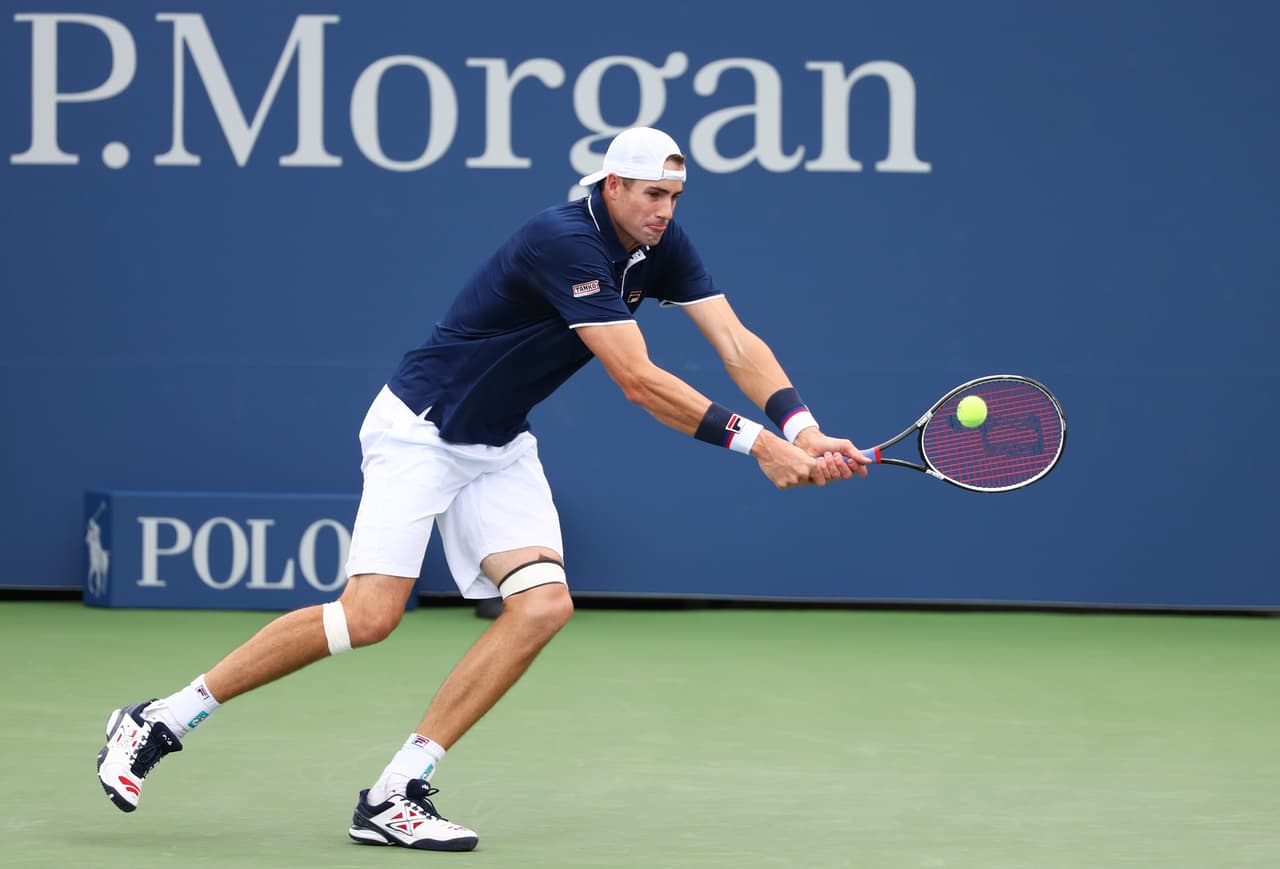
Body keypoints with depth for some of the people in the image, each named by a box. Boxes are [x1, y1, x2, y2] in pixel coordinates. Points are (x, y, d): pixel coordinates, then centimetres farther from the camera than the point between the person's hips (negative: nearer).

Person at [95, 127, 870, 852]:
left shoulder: (661, 246, -1)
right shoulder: (565, 243, -27)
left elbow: (736, 341, -6)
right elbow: (639, 381, -30)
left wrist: (803, 429, -23)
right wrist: (755, 443, -29)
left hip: (499, 449, 8)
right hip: (420, 428, -8)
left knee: (543, 603, -13)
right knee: (369, 615, -19)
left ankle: (397, 795, -11)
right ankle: (160, 722, -5)